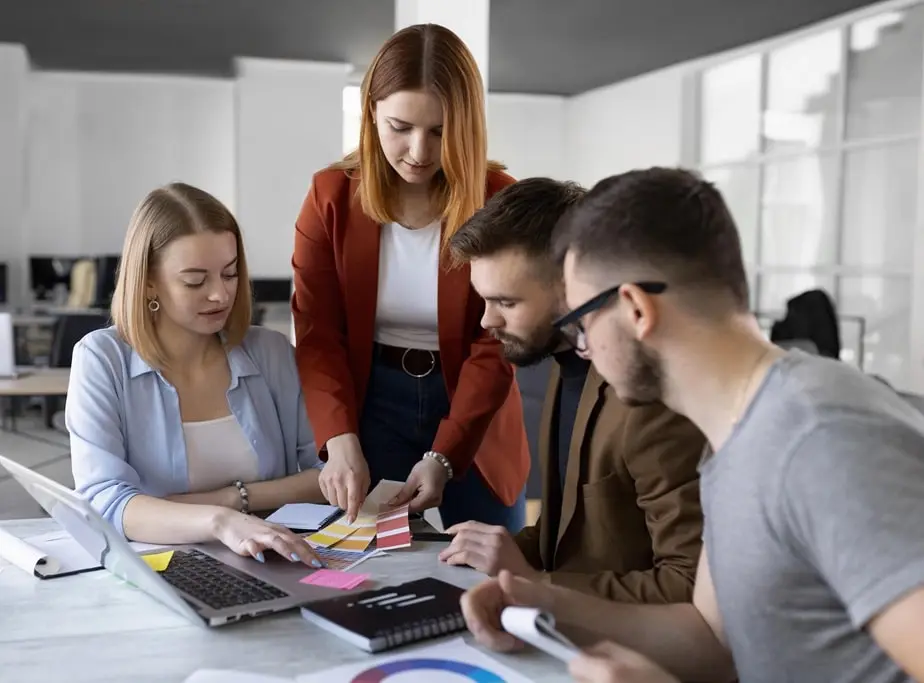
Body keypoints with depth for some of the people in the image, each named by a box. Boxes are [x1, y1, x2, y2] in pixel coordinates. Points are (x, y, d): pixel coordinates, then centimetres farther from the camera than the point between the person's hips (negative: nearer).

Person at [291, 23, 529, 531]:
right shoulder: (331, 196, -6)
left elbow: (496, 345, -12)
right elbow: (317, 333, -9)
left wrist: (443, 455, -22)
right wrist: (340, 440, -25)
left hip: (473, 418, 0)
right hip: (372, 407, 0)